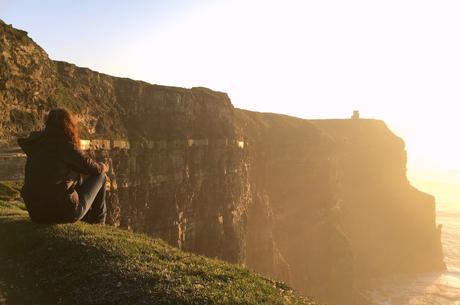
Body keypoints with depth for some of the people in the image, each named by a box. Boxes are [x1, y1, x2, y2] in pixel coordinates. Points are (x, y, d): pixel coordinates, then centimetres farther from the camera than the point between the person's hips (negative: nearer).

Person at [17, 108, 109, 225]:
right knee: (100, 177, 9)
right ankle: (98, 224, 23)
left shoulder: (36, 144, 8)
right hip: (64, 213, -8)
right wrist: (102, 167, 19)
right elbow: (87, 164, -6)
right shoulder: (63, 145, -14)